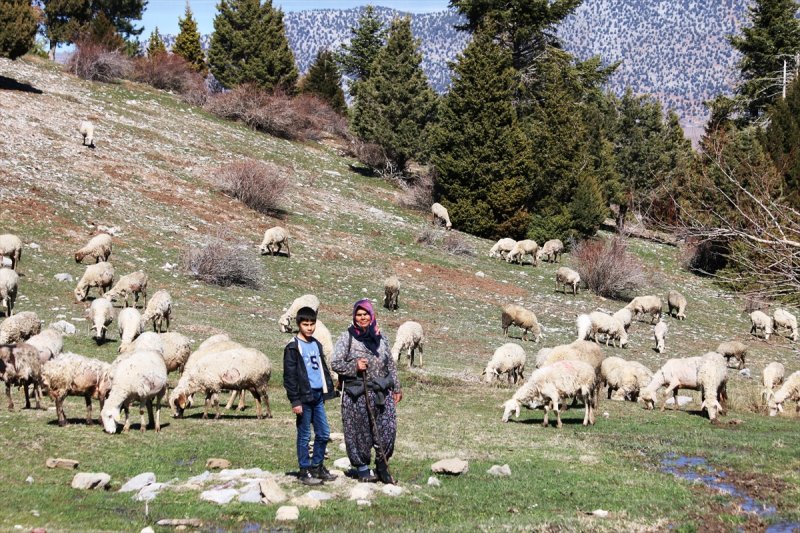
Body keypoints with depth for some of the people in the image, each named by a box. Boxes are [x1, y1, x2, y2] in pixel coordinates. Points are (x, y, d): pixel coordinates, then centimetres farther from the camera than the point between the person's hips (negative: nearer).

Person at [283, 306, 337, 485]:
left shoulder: (316, 344, 14)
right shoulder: (293, 347, -8)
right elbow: (289, 376, -11)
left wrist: (329, 389, 16)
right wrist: (295, 400, -15)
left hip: (318, 396, 7)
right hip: (304, 397, -7)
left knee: (323, 433, 10)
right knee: (304, 436, 0)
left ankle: (317, 467, 23)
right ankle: (305, 472, 6)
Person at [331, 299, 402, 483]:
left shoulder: (380, 337, 11)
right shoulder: (347, 338, -2)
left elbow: (391, 364, 18)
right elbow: (335, 363, -3)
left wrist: (396, 388, 18)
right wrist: (354, 367, -18)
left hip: (382, 392, 4)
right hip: (357, 395, -3)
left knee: (387, 429, -1)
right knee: (359, 432, 3)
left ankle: (382, 465, 16)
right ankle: (362, 469, 14)